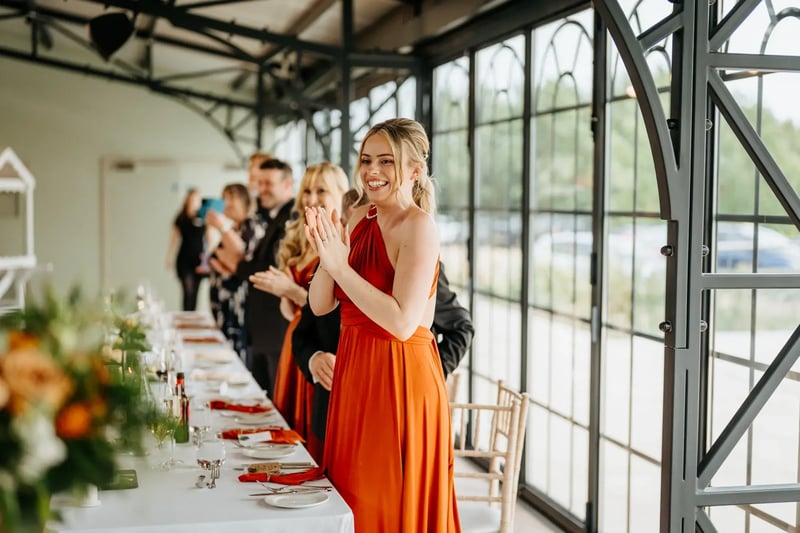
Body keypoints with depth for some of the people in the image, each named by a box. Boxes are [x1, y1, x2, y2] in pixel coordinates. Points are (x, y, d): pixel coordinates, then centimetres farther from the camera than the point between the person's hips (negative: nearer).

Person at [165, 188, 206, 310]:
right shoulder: (181, 219, 6)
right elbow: (174, 238, 11)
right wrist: (169, 258, 8)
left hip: (199, 259, 0)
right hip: (184, 259, 0)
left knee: (194, 291, 5)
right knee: (188, 291, -8)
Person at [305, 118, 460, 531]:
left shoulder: (418, 226, -15)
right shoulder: (361, 220, 7)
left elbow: (403, 322, -24)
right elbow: (320, 305, 4)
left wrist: (340, 266, -23)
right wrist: (326, 256, -14)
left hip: (400, 379, -7)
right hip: (354, 372, 8)